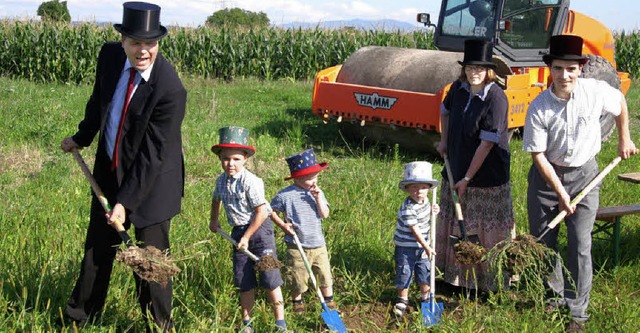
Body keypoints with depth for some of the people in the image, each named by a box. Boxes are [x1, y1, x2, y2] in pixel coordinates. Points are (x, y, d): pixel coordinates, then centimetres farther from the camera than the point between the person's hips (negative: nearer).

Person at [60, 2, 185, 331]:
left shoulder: (170, 90, -28)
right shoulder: (109, 55, -10)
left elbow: (152, 154, -25)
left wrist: (126, 201, -23)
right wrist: (82, 137, 23)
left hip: (152, 180, -6)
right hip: (109, 171, 6)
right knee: (97, 248, 19)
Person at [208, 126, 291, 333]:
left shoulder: (251, 182, -19)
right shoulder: (221, 181, 3)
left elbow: (261, 212, -20)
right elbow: (216, 199, 27)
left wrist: (247, 237, -16)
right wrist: (214, 220, 31)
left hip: (260, 229, -6)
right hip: (238, 231, 6)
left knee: (269, 278, -7)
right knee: (244, 282, 10)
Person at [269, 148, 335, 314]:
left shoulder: (317, 192, 1)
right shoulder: (286, 195, -12)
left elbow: (325, 215, -6)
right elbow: (270, 210, -1)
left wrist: (318, 198, -17)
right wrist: (283, 225, -10)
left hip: (318, 244, 4)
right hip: (297, 246, -4)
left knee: (325, 275, 11)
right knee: (297, 277, 8)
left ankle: (330, 304, 29)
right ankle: (297, 304, 32)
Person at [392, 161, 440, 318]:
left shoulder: (425, 200, -2)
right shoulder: (408, 208, -26)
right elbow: (414, 230, -25)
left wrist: (432, 208, -1)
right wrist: (427, 247, -22)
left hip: (423, 246, 7)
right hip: (406, 247, -7)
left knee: (425, 273, 15)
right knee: (404, 273, 5)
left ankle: (425, 297, 34)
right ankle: (402, 300, 23)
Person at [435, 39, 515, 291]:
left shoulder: (496, 98, -20)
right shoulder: (459, 88, 0)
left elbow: (487, 143, -21)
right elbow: (445, 110, 24)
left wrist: (468, 178, -18)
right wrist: (444, 141, 14)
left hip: (488, 175, -7)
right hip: (456, 170, 7)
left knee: (487, 227, -1)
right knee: (455, 224, 16)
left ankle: (492, 281, 11)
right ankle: (456, 273, 31)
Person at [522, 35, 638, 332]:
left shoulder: (596, 91, -15)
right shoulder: (538, 108, -18)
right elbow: (538, 155, -13)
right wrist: (560, 192, -15)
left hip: (584, 174, 0)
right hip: (547, 176, 0)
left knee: (580, 245, -3)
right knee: (543, 242, 9)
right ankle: (555, 297, 30)